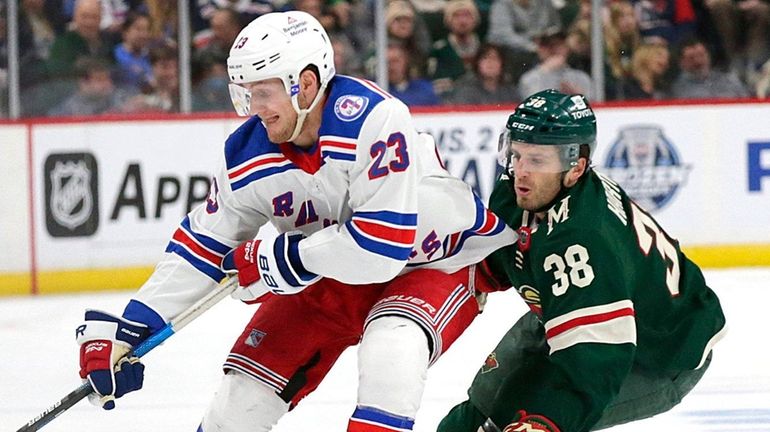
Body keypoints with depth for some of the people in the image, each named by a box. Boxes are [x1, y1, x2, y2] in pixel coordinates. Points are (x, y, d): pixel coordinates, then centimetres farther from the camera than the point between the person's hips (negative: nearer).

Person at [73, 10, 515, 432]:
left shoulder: (373, 119, -32)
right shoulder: (248, 156, -13)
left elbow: (382, 245, -35)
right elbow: (201, 247, 0)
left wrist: (279, 257, -24)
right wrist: (127, 329, -5)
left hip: (436, 259, -6)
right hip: (328, 275, 6)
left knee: (390, 350, -36)